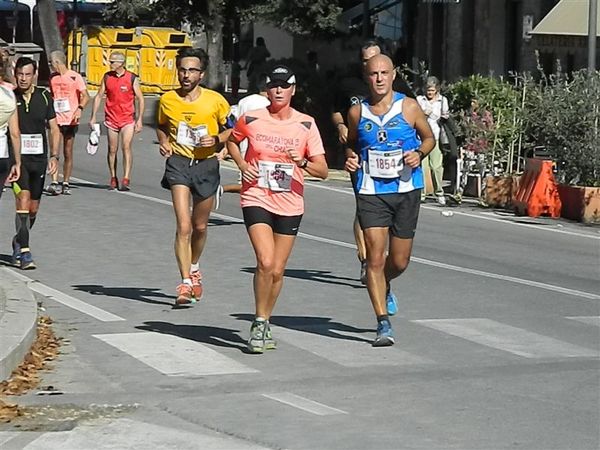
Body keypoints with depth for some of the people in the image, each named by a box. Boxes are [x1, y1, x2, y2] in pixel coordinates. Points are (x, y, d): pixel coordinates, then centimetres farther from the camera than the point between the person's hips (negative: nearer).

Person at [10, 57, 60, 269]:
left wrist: (54, 156, -3)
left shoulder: (44, 97, 4)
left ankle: (18, 242, 35)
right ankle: (24, 252, -18)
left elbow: (54, 128, 8)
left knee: (33, 209, 12)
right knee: (23, 202, -18)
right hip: (17, 158, -4)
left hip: (39, 158, 4)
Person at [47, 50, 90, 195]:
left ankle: (66, 184, 17)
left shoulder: (74, 77, -3)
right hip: (56, 119, 3)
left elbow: (86, 96, -8)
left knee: (68, 154, 6)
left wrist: (79, 109, -24)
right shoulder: (52, 77, 12)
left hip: (70, 120, -3)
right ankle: (54, 183, -20)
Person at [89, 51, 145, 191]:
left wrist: (139, 120, -6)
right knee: (112, 149, 7)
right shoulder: (107, 77, 5)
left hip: (128, 119, -3)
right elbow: (99, 96, 11)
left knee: (126, 147, -14)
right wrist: (93, 117, 7)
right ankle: (113, 179, 19)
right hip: (111, 119, 3)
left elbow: (140, 99, 0)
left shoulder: (132, 78, -4)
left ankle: (126, 180, -16)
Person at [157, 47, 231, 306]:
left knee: (200, 227, 15)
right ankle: (186, 283, -15)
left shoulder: (215, 100, -5)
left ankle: (194, 268, 43)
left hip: (206, 165, 1)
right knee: (184, 226, -14)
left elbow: (231, 129, 6)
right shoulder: (167, 100, -1)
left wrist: (216, 140, -14)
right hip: (178, 162, -1)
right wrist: (164, 143, -2)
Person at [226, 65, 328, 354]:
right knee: (266, 262, -19)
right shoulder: (251, 120, -3)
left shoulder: (306, 124, -1)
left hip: (290, 205, 2)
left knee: (277, 270, 6)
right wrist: (242, 166, 1)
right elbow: (232, 141, 19)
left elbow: (323, 170, -1)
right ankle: (259, 323, -2)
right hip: (256, 199, -2)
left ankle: (265, 323, 26)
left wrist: (303, 162, -21)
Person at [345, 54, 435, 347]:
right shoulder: (357, 112, 3)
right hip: (371, 192, 0)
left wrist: (419, 153, -10)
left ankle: (384, 285, 43)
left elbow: (429, 137, 10)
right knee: (375, 258, -11)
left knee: (400, 262, 7)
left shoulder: (409, 107, -1)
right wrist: (350, 158, -3)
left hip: (406, 191, 0)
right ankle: (383, 323, -5)